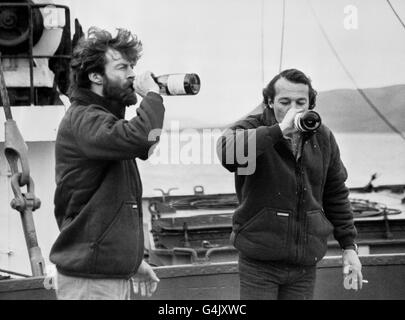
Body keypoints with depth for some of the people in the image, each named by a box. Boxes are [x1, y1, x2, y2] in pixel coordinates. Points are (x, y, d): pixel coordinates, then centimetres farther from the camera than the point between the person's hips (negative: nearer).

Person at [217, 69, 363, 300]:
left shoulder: (323, 138, 6)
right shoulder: (251, 129, -7)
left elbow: (336, 195, 17)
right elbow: (228, 152, -32)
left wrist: (349, 246, 15)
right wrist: (279, 130, -34)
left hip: (305, 263, 4)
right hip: (259, 262, -3)